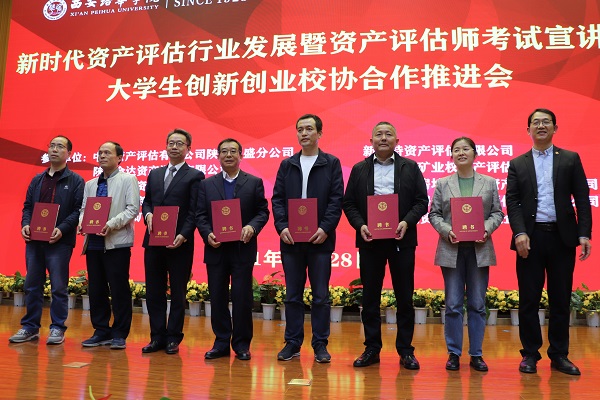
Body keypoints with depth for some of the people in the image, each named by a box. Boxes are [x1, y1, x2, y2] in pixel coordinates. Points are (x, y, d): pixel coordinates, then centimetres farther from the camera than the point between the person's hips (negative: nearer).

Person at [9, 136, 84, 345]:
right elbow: (28, 206, 17)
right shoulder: (37, 179, 17)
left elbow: (79, 210, -7)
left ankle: (57, 328, 9)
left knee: (59, 287, 0)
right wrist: (25, 224, -3)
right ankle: (30, 327, 20)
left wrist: (62, 229, -19)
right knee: (32, 286, 10)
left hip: (59, 242, -5)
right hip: (34, 240, 5)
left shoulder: (75, 181, 1)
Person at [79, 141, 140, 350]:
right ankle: (101, 331, 20)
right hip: (93, 242, 6)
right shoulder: (90, 184, 19)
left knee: (119, 290, -2)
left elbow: (133, 209, -8)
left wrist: (111, 224, -19)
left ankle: (119, 334, 8)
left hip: (117, 242, -6)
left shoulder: (128, 180, 1)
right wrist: (82, 222, -5)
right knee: (96, 290, 9)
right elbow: (84, 209, 17)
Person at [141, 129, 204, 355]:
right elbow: (146, 202, 17)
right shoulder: (154, 174, 16)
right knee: (153, 293, 8)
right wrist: (148, 215, -5)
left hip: (179, 243, -5)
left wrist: (183, 235, -19)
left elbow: (194, 211, -7)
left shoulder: (195, 176, -1)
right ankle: (157, 337, 19)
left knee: (178, 293, 5)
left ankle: (173, 339, 15)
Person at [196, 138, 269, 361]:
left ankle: (242, 345, 13)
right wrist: (207, 234, -11)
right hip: (215, 249, 2)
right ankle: (221, 343, 19)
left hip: (243, 249, -2)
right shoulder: (207, 184, 10)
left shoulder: (254, 183, 5)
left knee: (242, 298, 1)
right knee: (217, 298, 7)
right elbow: (200, 215, 6)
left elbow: (262, 211, 1)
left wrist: (252, 227, -18)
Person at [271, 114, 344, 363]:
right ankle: (292, 343, 19)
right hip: (291, 239, 3)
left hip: (320, 239, -2)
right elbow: (277, 198, 6)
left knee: (320, 296, 4)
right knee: (292, 295, 9)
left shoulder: (332, 163, 4)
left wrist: (325, 228, -14)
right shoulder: (287, 164, 12)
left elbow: (336, 199, -3)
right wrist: (281, 226, -8)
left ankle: (320, 345, 14)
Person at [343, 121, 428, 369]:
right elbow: (349, 203, 6)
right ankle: (372, 348, 17)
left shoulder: (410, 167, 7)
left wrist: (407, 222, -13)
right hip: (369, 240, 1)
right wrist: (360, 225, -10)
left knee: (404, 297, 4)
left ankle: (405, 350, 15)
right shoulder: (359, 169, 9)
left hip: (402, 239, -1)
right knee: (370, 296, 6)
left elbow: (421, 201, 2)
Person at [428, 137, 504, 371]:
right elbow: (434, 214, 4)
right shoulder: (443, 184, 8)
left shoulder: (489, 183, 9)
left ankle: (476, 354, 16)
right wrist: (447, 230, -12)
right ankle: (454, 353, 13)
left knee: (477, 304, 6)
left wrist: (487, 228, -13)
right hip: (452, 249, 0)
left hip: (479, 249, 1)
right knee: (453, 305, 2)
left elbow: (497, 212, 5)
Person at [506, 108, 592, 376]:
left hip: (562, 236, 1)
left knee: (561, 299, 7)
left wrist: (584, 234, -6)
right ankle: (530, 354, 14)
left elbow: (582, 198, 3)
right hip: (530, 237, 0)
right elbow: (512, 202, 1)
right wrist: (520, 233, -13)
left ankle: (559, 355, 19)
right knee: (529, 299, 3)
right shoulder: (517, 164, 8)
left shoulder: (571, 159, 9)